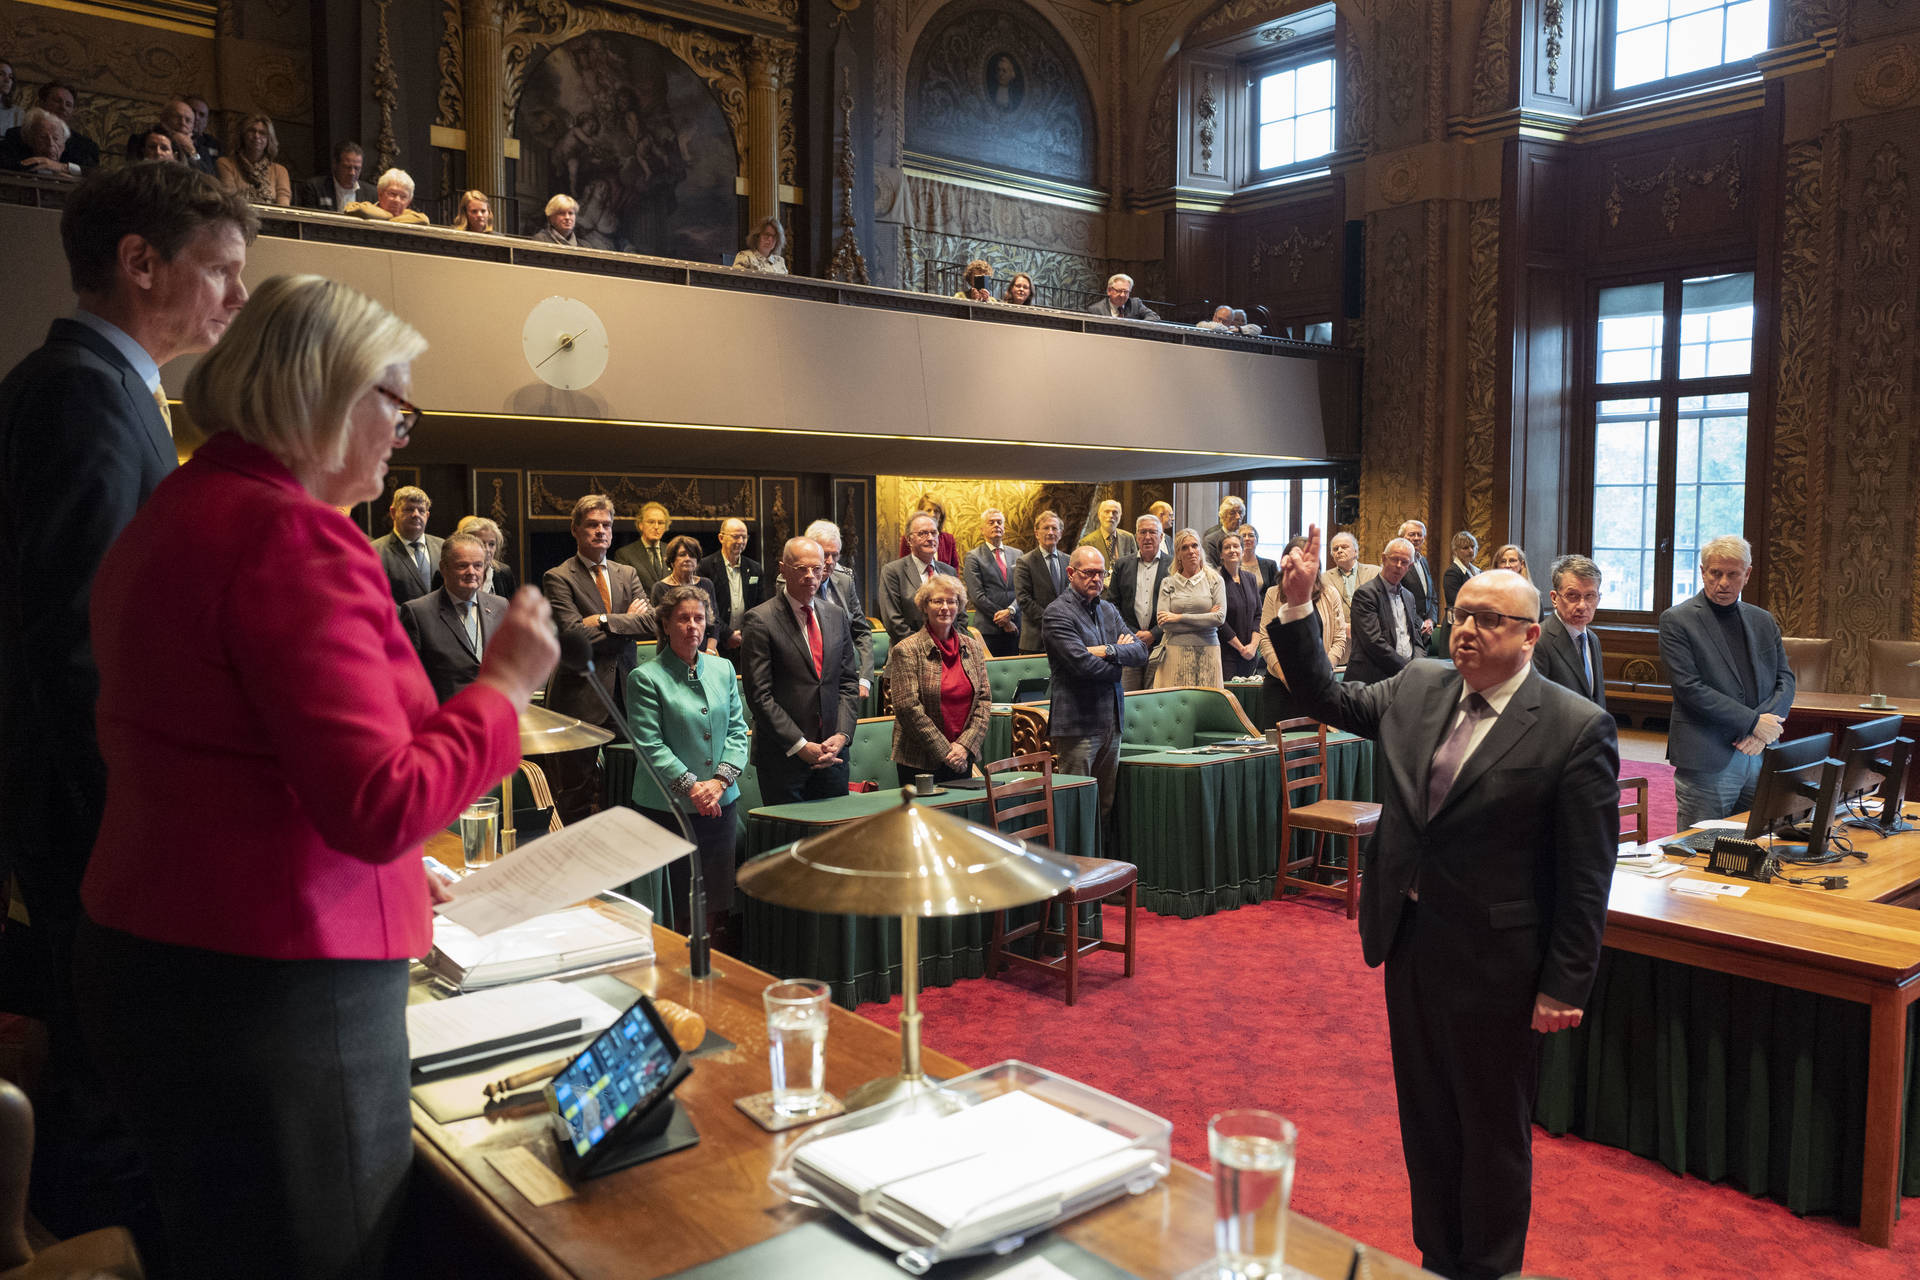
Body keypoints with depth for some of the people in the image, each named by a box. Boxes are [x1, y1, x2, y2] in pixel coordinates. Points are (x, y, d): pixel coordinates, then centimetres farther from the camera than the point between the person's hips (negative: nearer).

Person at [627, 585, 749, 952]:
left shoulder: (722, 670, 10)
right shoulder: (646, 677, -6)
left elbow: (737, 731, 7)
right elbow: (649, 744, -11)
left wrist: (720, 780, -7)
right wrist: (691, 786, -16)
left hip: (720, 803, 5)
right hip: (666, 807, -4)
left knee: (720, 907, 8)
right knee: (678, 907, 2)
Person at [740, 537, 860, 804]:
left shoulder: (836, 616, 11)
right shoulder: (760, 620, -7)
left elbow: (849, 681, 11)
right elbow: (759, 695, -11)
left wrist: (842, 735, -4)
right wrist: (800, 746, -15)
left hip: (832, 752, 5)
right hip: (782, 756, -5)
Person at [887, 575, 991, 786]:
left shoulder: (973, 648, 9)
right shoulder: (906, 650, -7)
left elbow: (984, 700, 5)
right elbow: (908, 708, -13)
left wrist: (965, 746, -9)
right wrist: (945, 751, -14)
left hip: (964, 760, 4)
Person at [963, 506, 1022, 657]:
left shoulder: (1017, 554, 15)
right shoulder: (973, 557, 2)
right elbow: (977, 595, -6)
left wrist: (1010, 611, -12)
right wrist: (1001, 619, -9)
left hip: (1014, 628, 4)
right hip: (988, 629, -4)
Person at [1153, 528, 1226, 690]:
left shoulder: (1214, 580, 8)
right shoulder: (1168, 584, 7)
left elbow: (1220, 617, -4)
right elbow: (1163, 623, -3)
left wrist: (1180, 617, -6)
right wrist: (1205, 619, -5)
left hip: (1207, 652, 0)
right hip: (1176, 653, 0)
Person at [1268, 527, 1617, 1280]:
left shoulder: (1576, 729, -15)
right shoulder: (1417, 689, 2)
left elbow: (1586, 874, -14)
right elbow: (1325, 698, 13)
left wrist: (1564, 986, -14)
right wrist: (1297, 607, -1)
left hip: (1494, 963, -6)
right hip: (1410, 939, 6)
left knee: (1493, 1130, 14)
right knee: (1425, 1117, 20)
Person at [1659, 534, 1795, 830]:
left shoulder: (1763, 621, 15)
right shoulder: (1676, 620, -4)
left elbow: (1785, 679, 12)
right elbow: (1689, 688, -12)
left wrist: (1763, 730, -7)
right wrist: (1753, 721, -14)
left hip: (1761, 754, 5)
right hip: (1707, 759, -5)